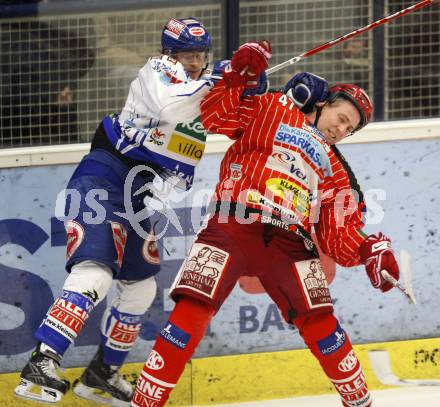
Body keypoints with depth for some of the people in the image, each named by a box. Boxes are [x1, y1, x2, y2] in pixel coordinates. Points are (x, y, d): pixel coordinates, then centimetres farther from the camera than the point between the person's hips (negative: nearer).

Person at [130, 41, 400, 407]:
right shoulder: (272, 110, 15)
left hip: (289, 243, 4)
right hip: (233, 226, -4)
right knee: (193, 309, -17)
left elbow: (338, 239, 19)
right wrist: (240, 75, -7)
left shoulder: (335, 171, 25)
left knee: (319, 322, -6)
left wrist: (370, 250, 2)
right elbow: (218, 117, 4)